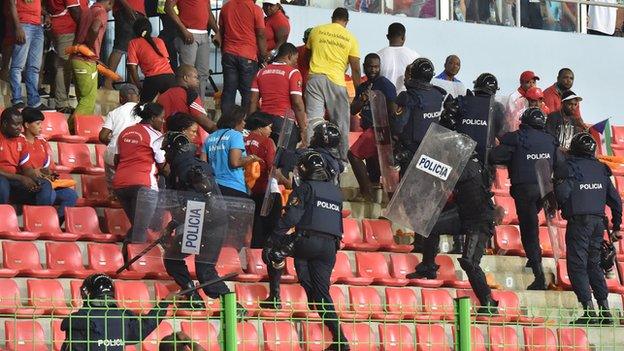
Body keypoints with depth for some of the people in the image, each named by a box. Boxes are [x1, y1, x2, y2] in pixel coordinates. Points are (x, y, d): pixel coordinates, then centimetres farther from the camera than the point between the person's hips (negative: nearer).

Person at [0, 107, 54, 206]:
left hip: (15, 181, 6)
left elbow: (27, 168, 13)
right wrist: (21, 178, -20)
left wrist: (35, 180, -10)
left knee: (45, 186, -11)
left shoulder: (20, 140, 11)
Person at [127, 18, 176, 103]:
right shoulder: (159, 41, 23)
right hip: (170, 77, 3)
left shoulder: (133, 43, 11)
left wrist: (139, 86, 10)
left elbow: (133, 68, 4)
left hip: (153, 79, -3)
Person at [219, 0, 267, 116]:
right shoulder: (255, 9, -8)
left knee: (228, 91, 7)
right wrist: (264, 56, 0)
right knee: (248, 93, 1)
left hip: (228, 54, 4)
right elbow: (261, 35, -8)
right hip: (248, 56, -4)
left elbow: (221, 32, 14)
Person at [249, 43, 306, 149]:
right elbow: (297, 103, -11)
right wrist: (303, 130, -6)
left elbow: (253, 101, 9)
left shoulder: (261, 72, 12)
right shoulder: (293, 72, -4)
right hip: (284, 120, -5)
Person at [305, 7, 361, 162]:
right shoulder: (350, 38, 4)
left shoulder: (316, 31, 11)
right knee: (341, 124, 9)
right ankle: (342, 159, 13)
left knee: (313, 119, -3)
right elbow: (355, 69, 2)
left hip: (315, 77, 1)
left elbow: (307, 50, 23)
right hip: (336, 81, -1)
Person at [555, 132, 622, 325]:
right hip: (598, 221, 6)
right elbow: (615, 199, 15)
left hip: (578, 221, -6)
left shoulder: (570, 167, -4)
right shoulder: (601, 169, 12)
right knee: (593, 264, 16)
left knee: (577, 265, -3)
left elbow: (562, 193, -16)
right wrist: (616, 226, 24)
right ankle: (605, 310, 11)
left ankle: (589, 310, -13)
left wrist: (564, 208, 7)